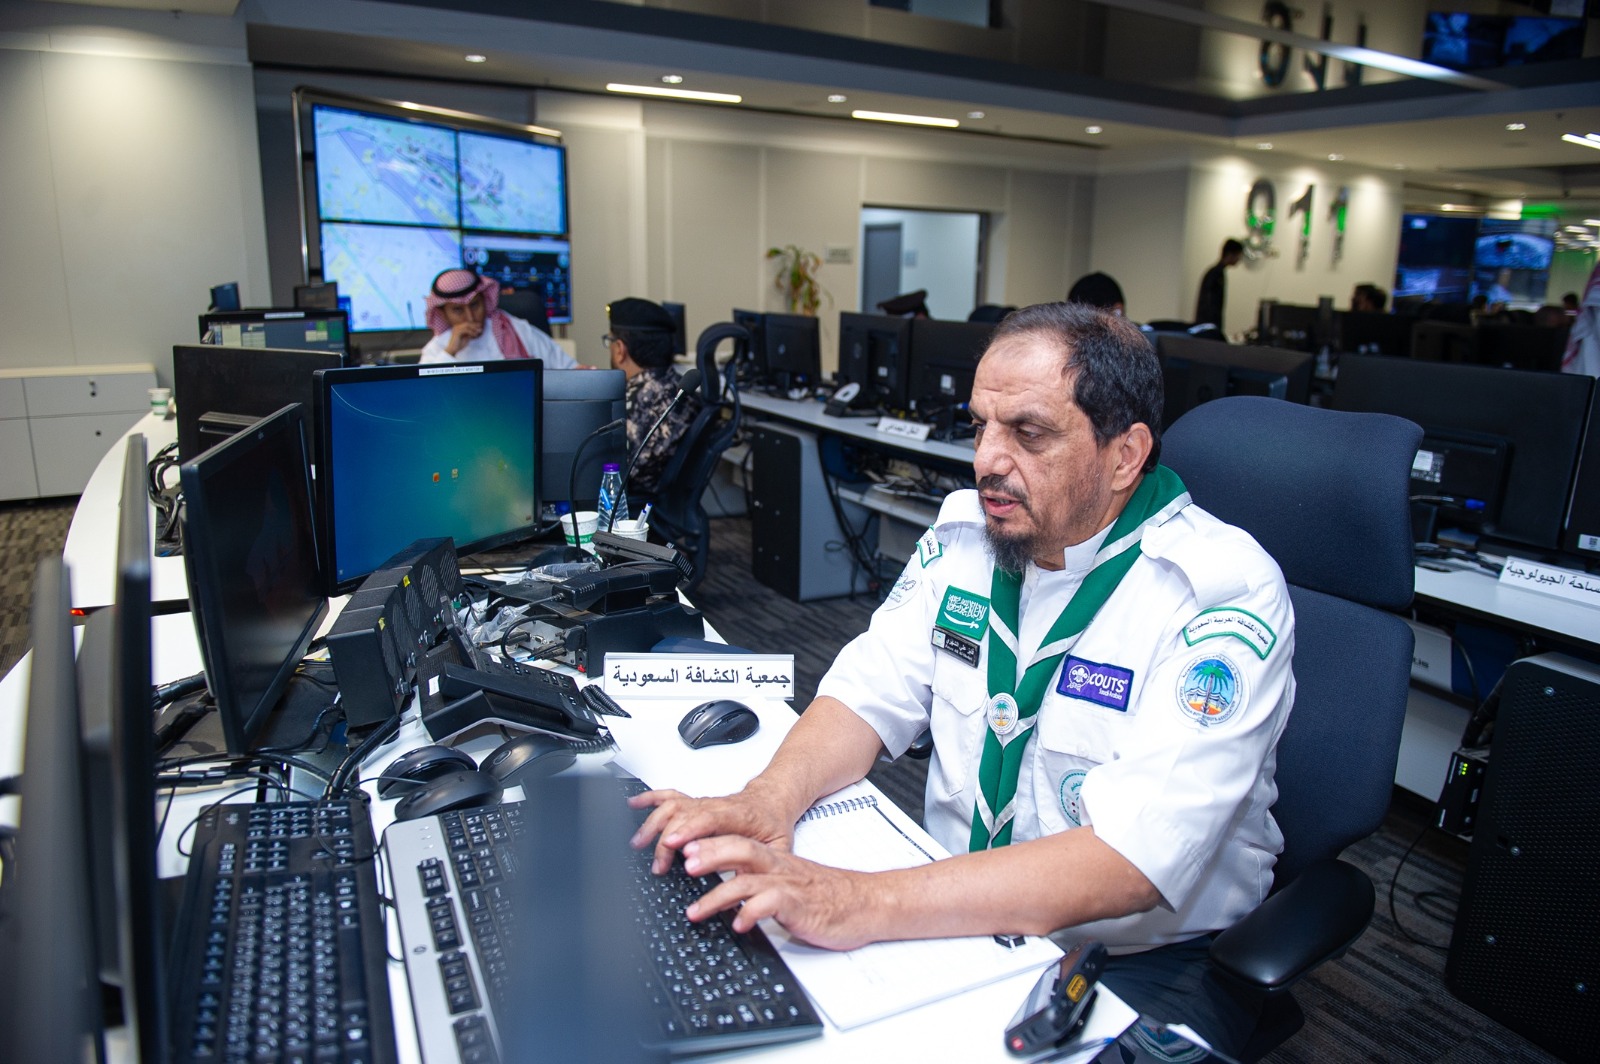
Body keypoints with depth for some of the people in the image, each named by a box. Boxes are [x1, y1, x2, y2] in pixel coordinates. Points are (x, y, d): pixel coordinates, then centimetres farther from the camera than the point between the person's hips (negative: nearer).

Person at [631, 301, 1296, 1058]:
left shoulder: (1223, 592, -21)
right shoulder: (967, 529, -2)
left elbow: (1130, 859, -30)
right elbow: (873, 689, -2)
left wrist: (868, 905, -39)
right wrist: (769, 799, -23)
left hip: (1141, 960, -3)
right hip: (953, 916, 4)